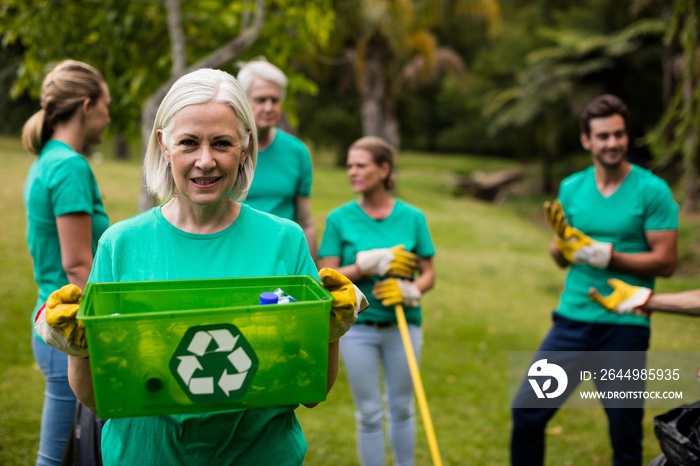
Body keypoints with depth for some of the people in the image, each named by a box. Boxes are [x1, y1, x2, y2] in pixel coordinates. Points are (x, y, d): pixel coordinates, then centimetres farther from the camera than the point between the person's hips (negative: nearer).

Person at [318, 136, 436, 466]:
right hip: (357, 326, -1)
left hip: (403, 325, 1)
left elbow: (429, 273, 3)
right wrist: (370, 265, -18)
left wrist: (409, 290, -17)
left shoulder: (412, 217, -1)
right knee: (369, 414, 8)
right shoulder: (339, 219, -3)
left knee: (401, 407, 15)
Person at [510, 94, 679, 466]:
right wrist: (561, 241, -11)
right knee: (526, 411, 0)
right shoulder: (571, 187, 7)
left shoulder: (652, 191, -6)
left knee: (625, 432, 8)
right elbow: (561, 258, 11)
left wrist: (609, 256, -19)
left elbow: (665, 262, -9)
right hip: (572, 319, 3)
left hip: (625, 326, -3)